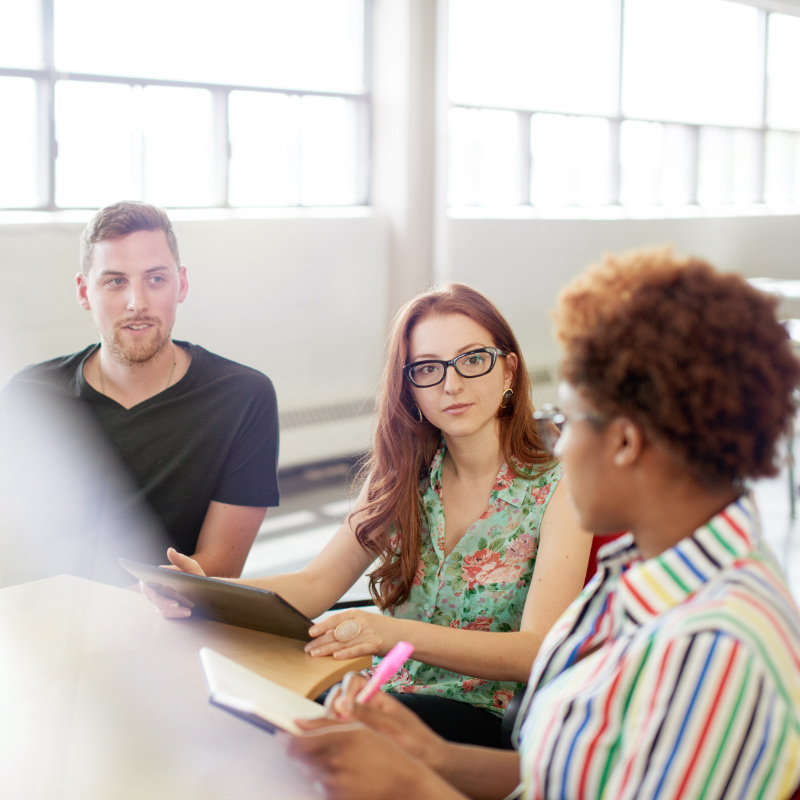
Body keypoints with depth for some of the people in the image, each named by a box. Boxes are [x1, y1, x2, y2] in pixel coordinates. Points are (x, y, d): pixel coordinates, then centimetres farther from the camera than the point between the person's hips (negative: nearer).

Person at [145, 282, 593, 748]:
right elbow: (317, 586, 1)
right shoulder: (405, 477, 7)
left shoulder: (558, 486, -8)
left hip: (485, 721, -4)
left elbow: (539, 652, -19)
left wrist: (394, 633, -35)